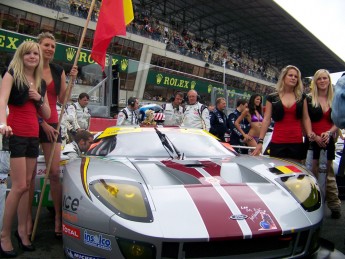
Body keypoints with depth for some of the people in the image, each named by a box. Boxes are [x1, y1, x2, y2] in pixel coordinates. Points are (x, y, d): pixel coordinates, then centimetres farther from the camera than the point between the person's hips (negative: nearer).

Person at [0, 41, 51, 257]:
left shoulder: (41, 83, 14)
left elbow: (47, 115, 15)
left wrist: (40, 99, -4)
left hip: (33, 136, 6)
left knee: (27, 184, 8)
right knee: (19, 186, -9)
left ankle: (22, 230, 19)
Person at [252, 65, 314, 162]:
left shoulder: (301, 97, 11)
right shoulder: (272, 97, 5)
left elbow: (305, 118, 11)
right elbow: (266, 120, 2)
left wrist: (309, 133, -8)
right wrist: (260, 141, -5)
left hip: (297, 142, 2)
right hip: (277, 143, -1)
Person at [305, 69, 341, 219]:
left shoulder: (335, 100, 12)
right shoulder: (309, 99, 3)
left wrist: (329, 133, -9)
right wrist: (314, 136, -13)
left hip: (329, 141, 2)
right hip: (312, 141, -2)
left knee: (329, 174, 7)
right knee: (312, 174, -1)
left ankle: (335, 206, 13)